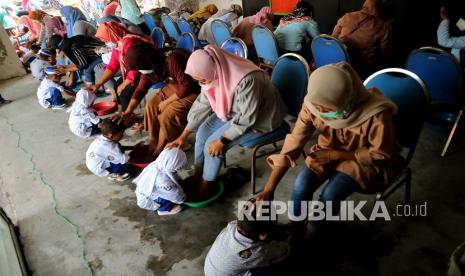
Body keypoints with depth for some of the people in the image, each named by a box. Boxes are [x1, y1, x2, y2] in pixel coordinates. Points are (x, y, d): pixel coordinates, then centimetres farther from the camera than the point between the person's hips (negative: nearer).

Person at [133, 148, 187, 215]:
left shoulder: (156, 165, -17)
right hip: (147, 202, -8)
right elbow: (177, 195, -22)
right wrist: (183, 198, -4)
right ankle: (164, 210, 6)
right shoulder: (164, 181, -38)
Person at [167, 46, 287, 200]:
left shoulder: (246, 81, -37)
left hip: (258, 119, -7)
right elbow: (201, 104, -3)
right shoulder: (215, 75, -12)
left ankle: (205, 187, 6)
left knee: (212, 144, -15)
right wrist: (184, 135, -1)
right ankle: (197, 178, 9)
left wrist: (222, 140, -23)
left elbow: (246, 119, -30)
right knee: (202, 132, -6)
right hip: (233, 111, 7)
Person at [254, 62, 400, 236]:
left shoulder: (376, 114, -33)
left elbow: (380, 154, -17)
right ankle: (295, 232, 4)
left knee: (330, 196, -24)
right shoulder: (312, 105, -23)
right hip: (329, 151, 3)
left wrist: (336, 154, -24)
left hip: (364, 160, -3)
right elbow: (292, 145, -22)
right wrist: (269, 189, -27)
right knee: (301, 185, -22)